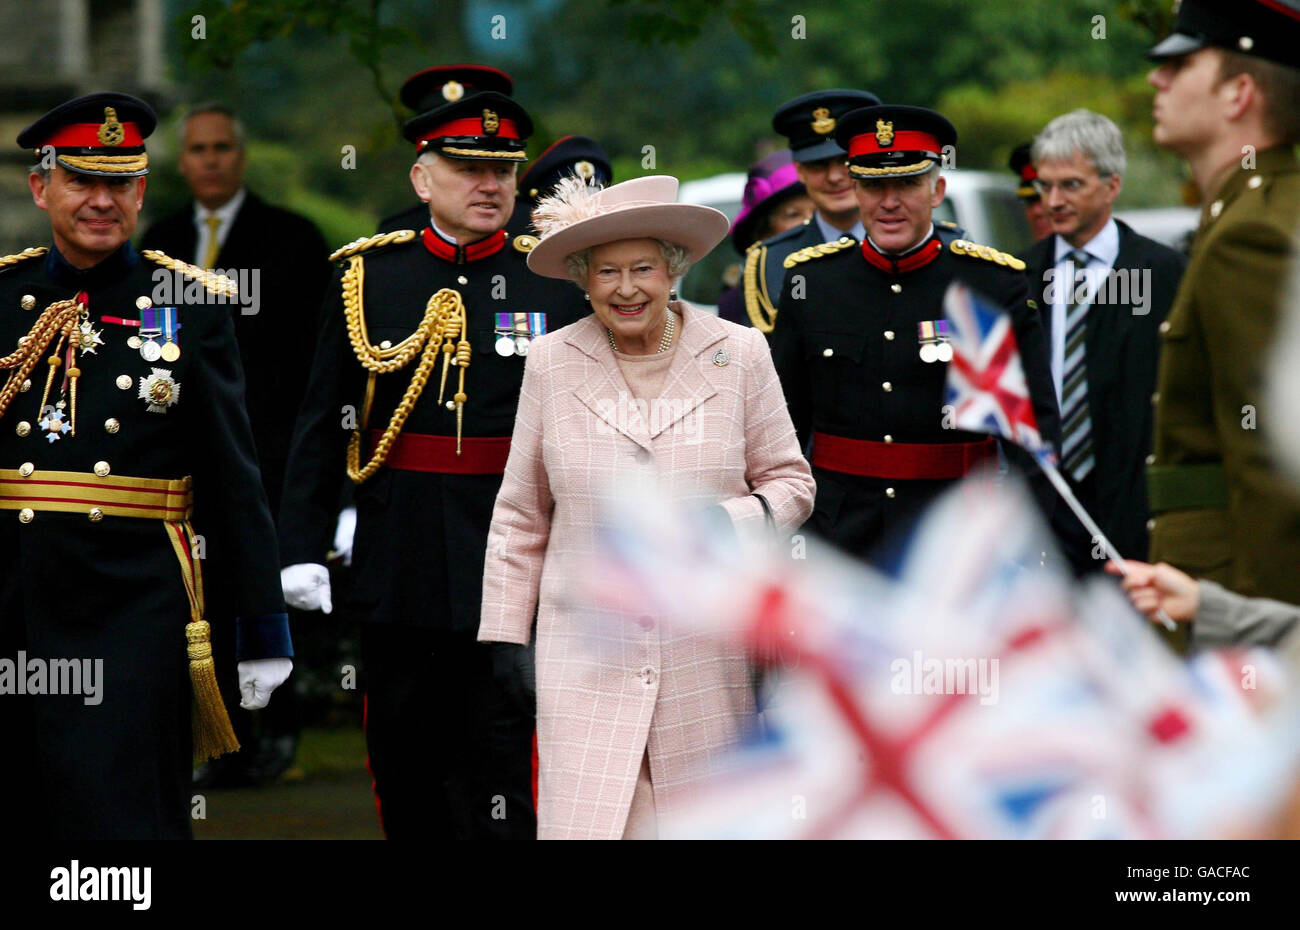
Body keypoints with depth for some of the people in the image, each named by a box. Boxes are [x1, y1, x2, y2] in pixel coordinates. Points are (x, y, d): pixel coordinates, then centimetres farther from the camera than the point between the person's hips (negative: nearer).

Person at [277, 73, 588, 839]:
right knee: (404, 749, 11)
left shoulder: (558, 281, 1)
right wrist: (304, 546, 0)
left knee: (503, 739, -6)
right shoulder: (370, 276, 4)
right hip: (399, 561, 2)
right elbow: (322, 424, 6)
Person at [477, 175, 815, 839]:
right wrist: (502, 643, 8)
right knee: (584, 826, -12)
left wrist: (732, 522, -12)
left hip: (707, 654, 0)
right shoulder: (552, 362, 5)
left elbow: (790, 481, 10)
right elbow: (520, 516, 12)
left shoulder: (738, 354, 3)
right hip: (587, 655, 0)